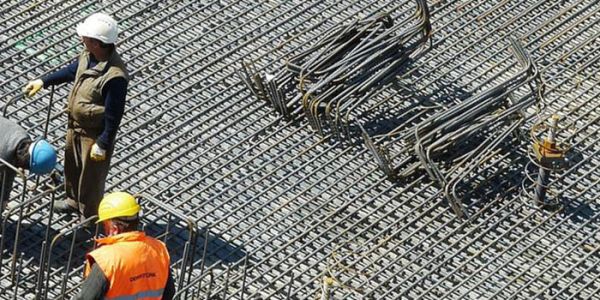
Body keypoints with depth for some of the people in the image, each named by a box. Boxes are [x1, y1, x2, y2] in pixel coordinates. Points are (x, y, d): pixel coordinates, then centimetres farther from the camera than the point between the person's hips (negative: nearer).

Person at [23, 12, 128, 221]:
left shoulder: (115, 77, -37)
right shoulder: (89, 55, -11)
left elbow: (113, 116, -28)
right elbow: (72, 70, 12)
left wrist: (103, 145, -21)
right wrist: (43, 82, 13)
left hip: (94, 133, -8)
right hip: (75, 124, 8)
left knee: (91, 177, 12)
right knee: (72, 165, 29)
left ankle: (90, 219, 34)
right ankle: (74, 200, 55)